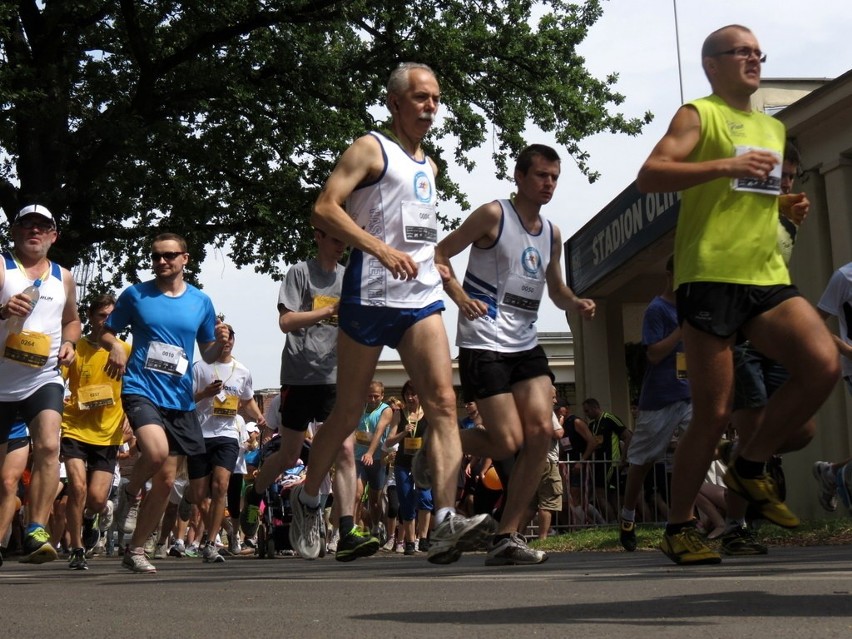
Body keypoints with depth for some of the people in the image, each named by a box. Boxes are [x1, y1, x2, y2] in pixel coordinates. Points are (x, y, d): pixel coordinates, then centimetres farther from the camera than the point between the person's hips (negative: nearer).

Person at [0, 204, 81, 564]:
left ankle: (36, 532, -26)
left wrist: (69, 343, 4)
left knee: (48, 446, -23)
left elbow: (71, 320, 25)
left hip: (43, 380, 2)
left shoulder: (63, 278, 10)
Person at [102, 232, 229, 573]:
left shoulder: (201, 302, 9)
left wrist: (220, 342, -7)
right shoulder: (135, 295, 3)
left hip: (180, 399, 3)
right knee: (156, 452, -30)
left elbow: (208, 355, 15)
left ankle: (135, 550, 20)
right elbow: (106, 332, 12)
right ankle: (130, 493, 4)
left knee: (166, 480, 4)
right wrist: (115, 347, -11)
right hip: (141, 389, -3)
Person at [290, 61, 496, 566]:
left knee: (443, 401, -13)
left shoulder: (429, 166, 21)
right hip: (370, 295, -6)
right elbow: (325, 209, -13)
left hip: (423, 299, 6)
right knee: (349, 413, 5)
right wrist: (383, 250, -23)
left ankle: (446, 523, -22)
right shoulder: (371, 149, -1)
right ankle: (308, 500, 28)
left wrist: (450, 281, 21)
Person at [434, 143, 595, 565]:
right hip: (483, 345, -6)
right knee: (508, 442, -12)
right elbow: (439, 254, -4)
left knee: (542, 431, -11)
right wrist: (460, 295, -21)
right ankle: (437, 445, 19)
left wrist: (577, 304, 4)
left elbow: (556, 291, 26)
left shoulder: (552, 234, 15)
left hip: (526, 345, 6)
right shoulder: (493, 215, -5)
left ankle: (507, 536, -3)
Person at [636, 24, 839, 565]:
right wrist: (726, 164, -19)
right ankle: (679, 527, 12)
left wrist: (788, 204, 13)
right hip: (710, 277, -6)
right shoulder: (699, 115, 2)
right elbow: (648, 177, -12)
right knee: (714, 414, -6)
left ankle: (751, 466, 5)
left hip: (769, 277, 6)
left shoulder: (773, 128, 24)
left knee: (824, 364, -17)